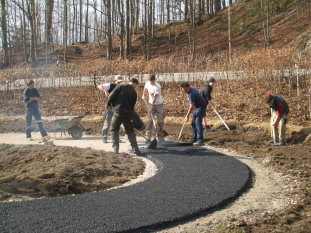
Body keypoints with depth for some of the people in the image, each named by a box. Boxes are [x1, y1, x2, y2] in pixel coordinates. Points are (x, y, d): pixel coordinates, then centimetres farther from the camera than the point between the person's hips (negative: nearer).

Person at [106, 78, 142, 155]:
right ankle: (135, 149, 7)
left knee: (114, 130, 14)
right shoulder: (134, 93, 5)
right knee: (130, 131, 14)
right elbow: (132, 106, 11)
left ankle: (115, 148, 7)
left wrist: (109, 104, 8)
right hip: (128, 114, 2)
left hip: (118, 112, -2)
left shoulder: (121, 86, -3)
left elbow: (112, 95, -7)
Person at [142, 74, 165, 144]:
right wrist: (143, 95, 7)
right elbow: (145, 89, 21)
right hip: (151, 103, 3)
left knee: (160, 121, 0)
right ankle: (148, 137, -2)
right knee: (150, 120, -4)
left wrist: (152, 107, -25)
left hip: (159, 104, -3)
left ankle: (160, 136, 16)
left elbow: (155, 97, -23)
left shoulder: (157, 86, -21)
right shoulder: (147, 83, -3)